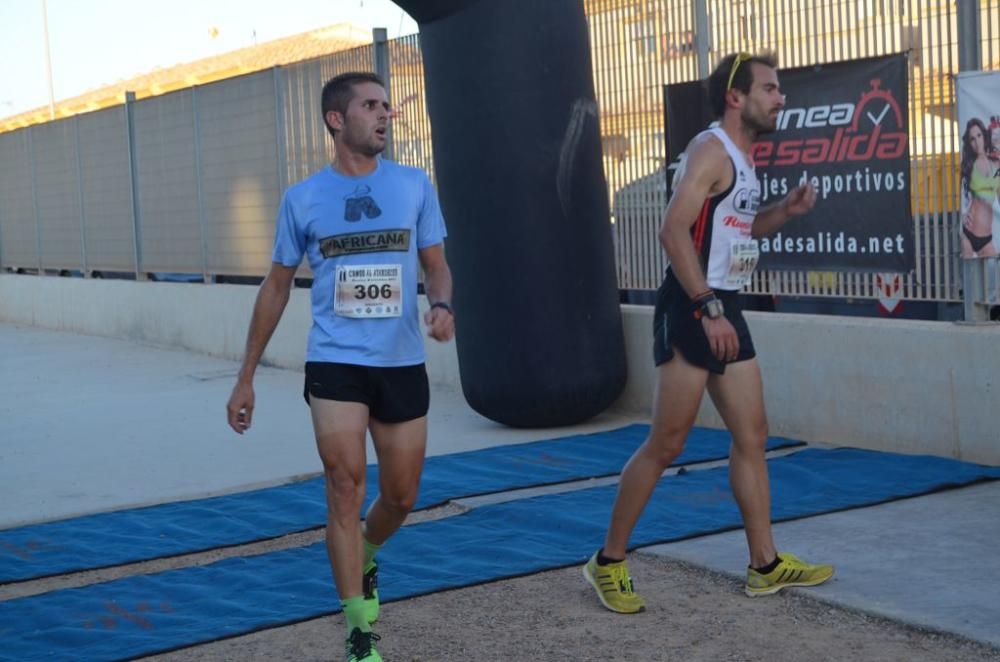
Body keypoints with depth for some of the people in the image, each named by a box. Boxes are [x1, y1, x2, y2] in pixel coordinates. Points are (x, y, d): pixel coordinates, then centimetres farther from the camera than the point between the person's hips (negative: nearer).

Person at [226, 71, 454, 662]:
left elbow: (436, 265, 8)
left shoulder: (414, 186, 2)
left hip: (403, 363, 2)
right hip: (335, 363, -2)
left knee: (401, 498, 11)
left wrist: (441, 305, -18)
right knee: (345, 489, -11)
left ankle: (364, 558, 44)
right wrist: (246, 378, 8)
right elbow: (277, 286, 8)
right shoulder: (303, 199, 0)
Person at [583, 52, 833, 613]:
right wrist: (707, 309, -25)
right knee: (667, 443, -6)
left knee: (753, 435, 10)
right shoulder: (712, 150, -12)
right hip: (692, 308, -10)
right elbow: (674, 231, -22)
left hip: (726, 309, 10)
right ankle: (609, 561, 5)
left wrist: (784, 212, 10)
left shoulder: (743, 159, 16)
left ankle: (766, 564, 18)